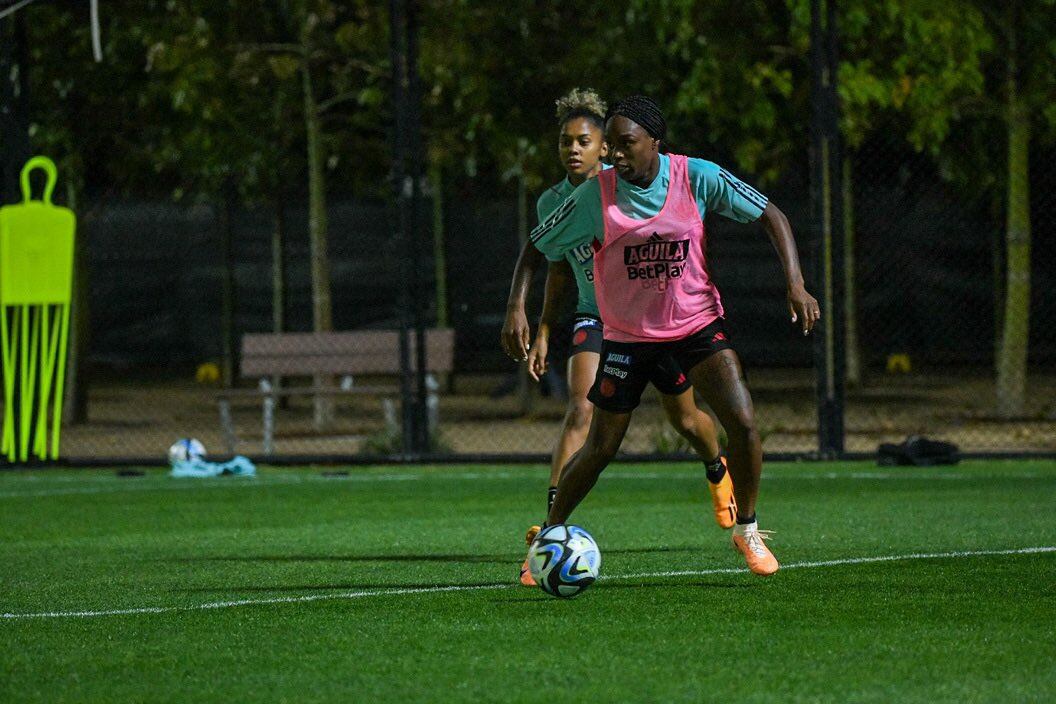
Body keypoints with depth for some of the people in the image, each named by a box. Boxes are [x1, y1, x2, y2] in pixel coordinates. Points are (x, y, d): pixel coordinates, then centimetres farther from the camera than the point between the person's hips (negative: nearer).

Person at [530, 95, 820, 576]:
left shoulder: (697, 177, -14)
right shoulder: (594, 195, -16)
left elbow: (770, 216, -4)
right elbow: (538, 248, -4)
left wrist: (795, 284, -14)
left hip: (698, 322, 1)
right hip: (627, 334, -1)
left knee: (743, 422, -15)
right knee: (600, 448, 0)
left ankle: (748, 532, 6)